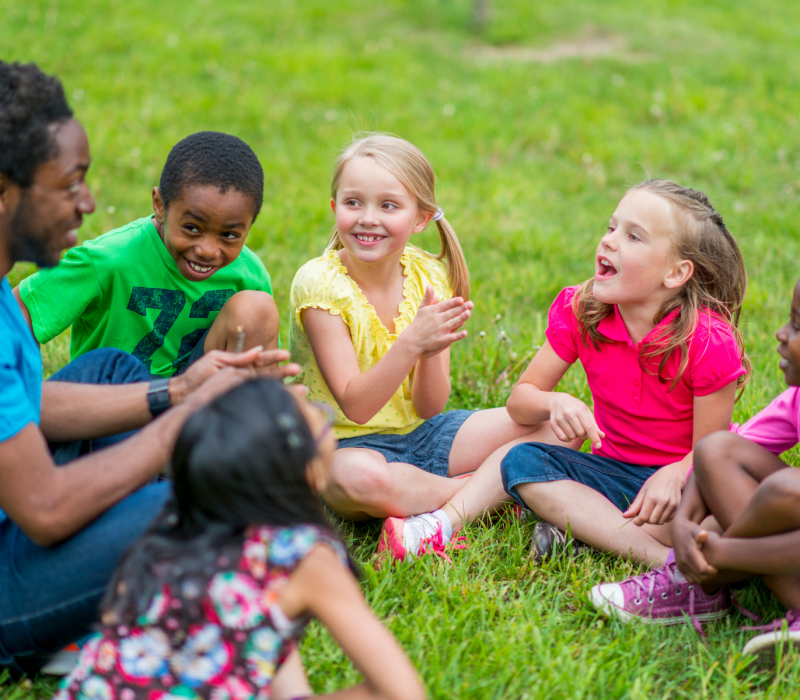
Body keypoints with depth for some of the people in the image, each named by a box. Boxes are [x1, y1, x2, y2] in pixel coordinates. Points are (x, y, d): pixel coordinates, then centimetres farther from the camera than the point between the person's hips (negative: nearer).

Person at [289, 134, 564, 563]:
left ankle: (448, 517, -23)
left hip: (422, 433, 5)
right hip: (349, 443, -5)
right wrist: (412, 342, -36)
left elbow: (430, 406, -6)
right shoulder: (319, 284, -17)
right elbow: (355, 406, -23)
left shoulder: (429, 277, -3)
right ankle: (494, 489, -17)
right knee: (360, 478, -42)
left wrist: (433, 352, -28)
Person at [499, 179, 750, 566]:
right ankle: (661, 559, -33)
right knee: (521, 461, -24)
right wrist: (554, 403, -27)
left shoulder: (709, 342, -19)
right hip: (613, 472, 4)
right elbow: (520, 399, -3)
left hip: (675, 478, -4)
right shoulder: (580, 312, -7)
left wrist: (674, 474, -37)